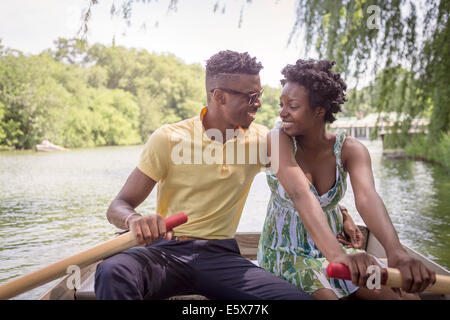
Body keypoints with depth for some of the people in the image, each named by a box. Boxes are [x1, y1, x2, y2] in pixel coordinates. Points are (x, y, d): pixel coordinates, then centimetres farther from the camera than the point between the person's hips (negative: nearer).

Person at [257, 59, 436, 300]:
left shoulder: (349, 149, -10)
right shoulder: (278, 139, -18)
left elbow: (366, 196, -29)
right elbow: (299, 194, -34)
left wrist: (396, 251, -48)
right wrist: (335, 252, -50)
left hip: (334, 246, 3)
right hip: (287, 252, -3)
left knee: (406, 295, -11)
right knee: (327, 295, -30)